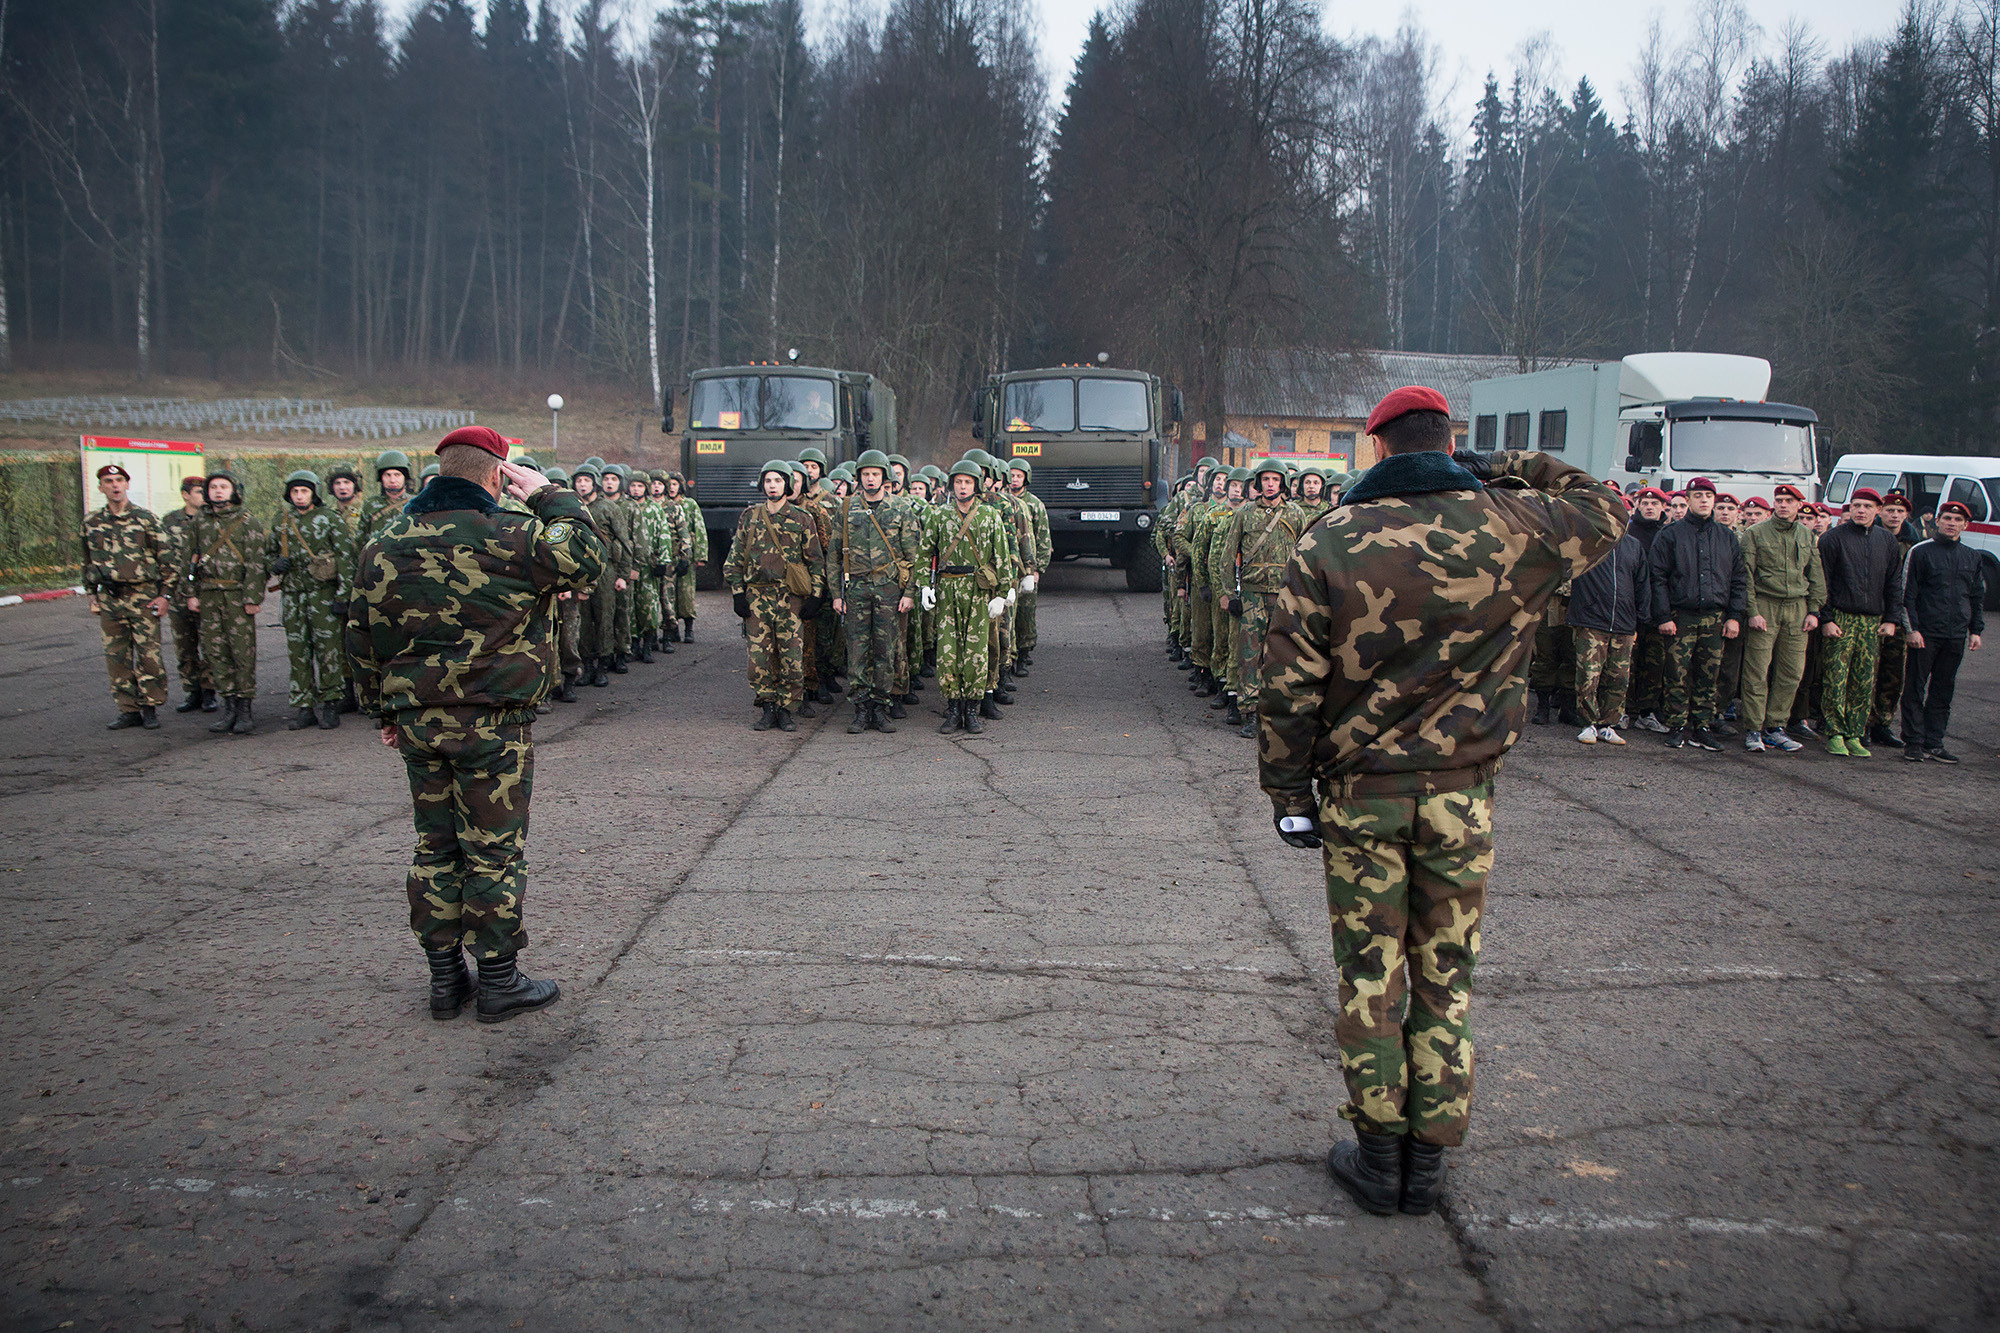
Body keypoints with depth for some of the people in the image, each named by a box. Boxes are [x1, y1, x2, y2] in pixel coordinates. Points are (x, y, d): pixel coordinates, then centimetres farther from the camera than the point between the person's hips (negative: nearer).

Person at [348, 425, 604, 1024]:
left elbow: (362, 636, 10)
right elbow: (589, 558, -2)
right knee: (494, 851, 4)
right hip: (492, 725, -5)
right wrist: (549, 497, 6)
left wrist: (383, 711, 20)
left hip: (416, 723, 6)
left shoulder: (385, 545, 6)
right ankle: (500, 980, 12)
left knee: (435, 848, 14)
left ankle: (444, 978, 23)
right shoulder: (513, 537, -13)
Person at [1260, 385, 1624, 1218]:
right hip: (1463, 793, 1)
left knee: (1369, 975, 10)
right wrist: (1509, 469, 17)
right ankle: (1429, 1158, 21)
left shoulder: (1329, 540, -6)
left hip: (1360, 792, -1)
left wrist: (1288, 790, 2)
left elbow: (1288, 681, -7)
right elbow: (1605, 510, 18)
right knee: (1445, 976, 12)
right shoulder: (1516, 527, -4)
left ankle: (1378, 1155, 18)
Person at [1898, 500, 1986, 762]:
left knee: (1943, 690, 8)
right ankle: (1914, 742, 3)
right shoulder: (1920, 552, -2)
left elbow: (1978, 597, 18)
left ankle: (1934, 743, 13)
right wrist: (1911, 629, -10)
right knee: (1916, 688, -1)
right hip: (1925, 633, -4)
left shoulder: (1972, 558, 12)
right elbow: (1907, 593, -4)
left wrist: (1976, 630, 10)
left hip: (1957, 636, 4)